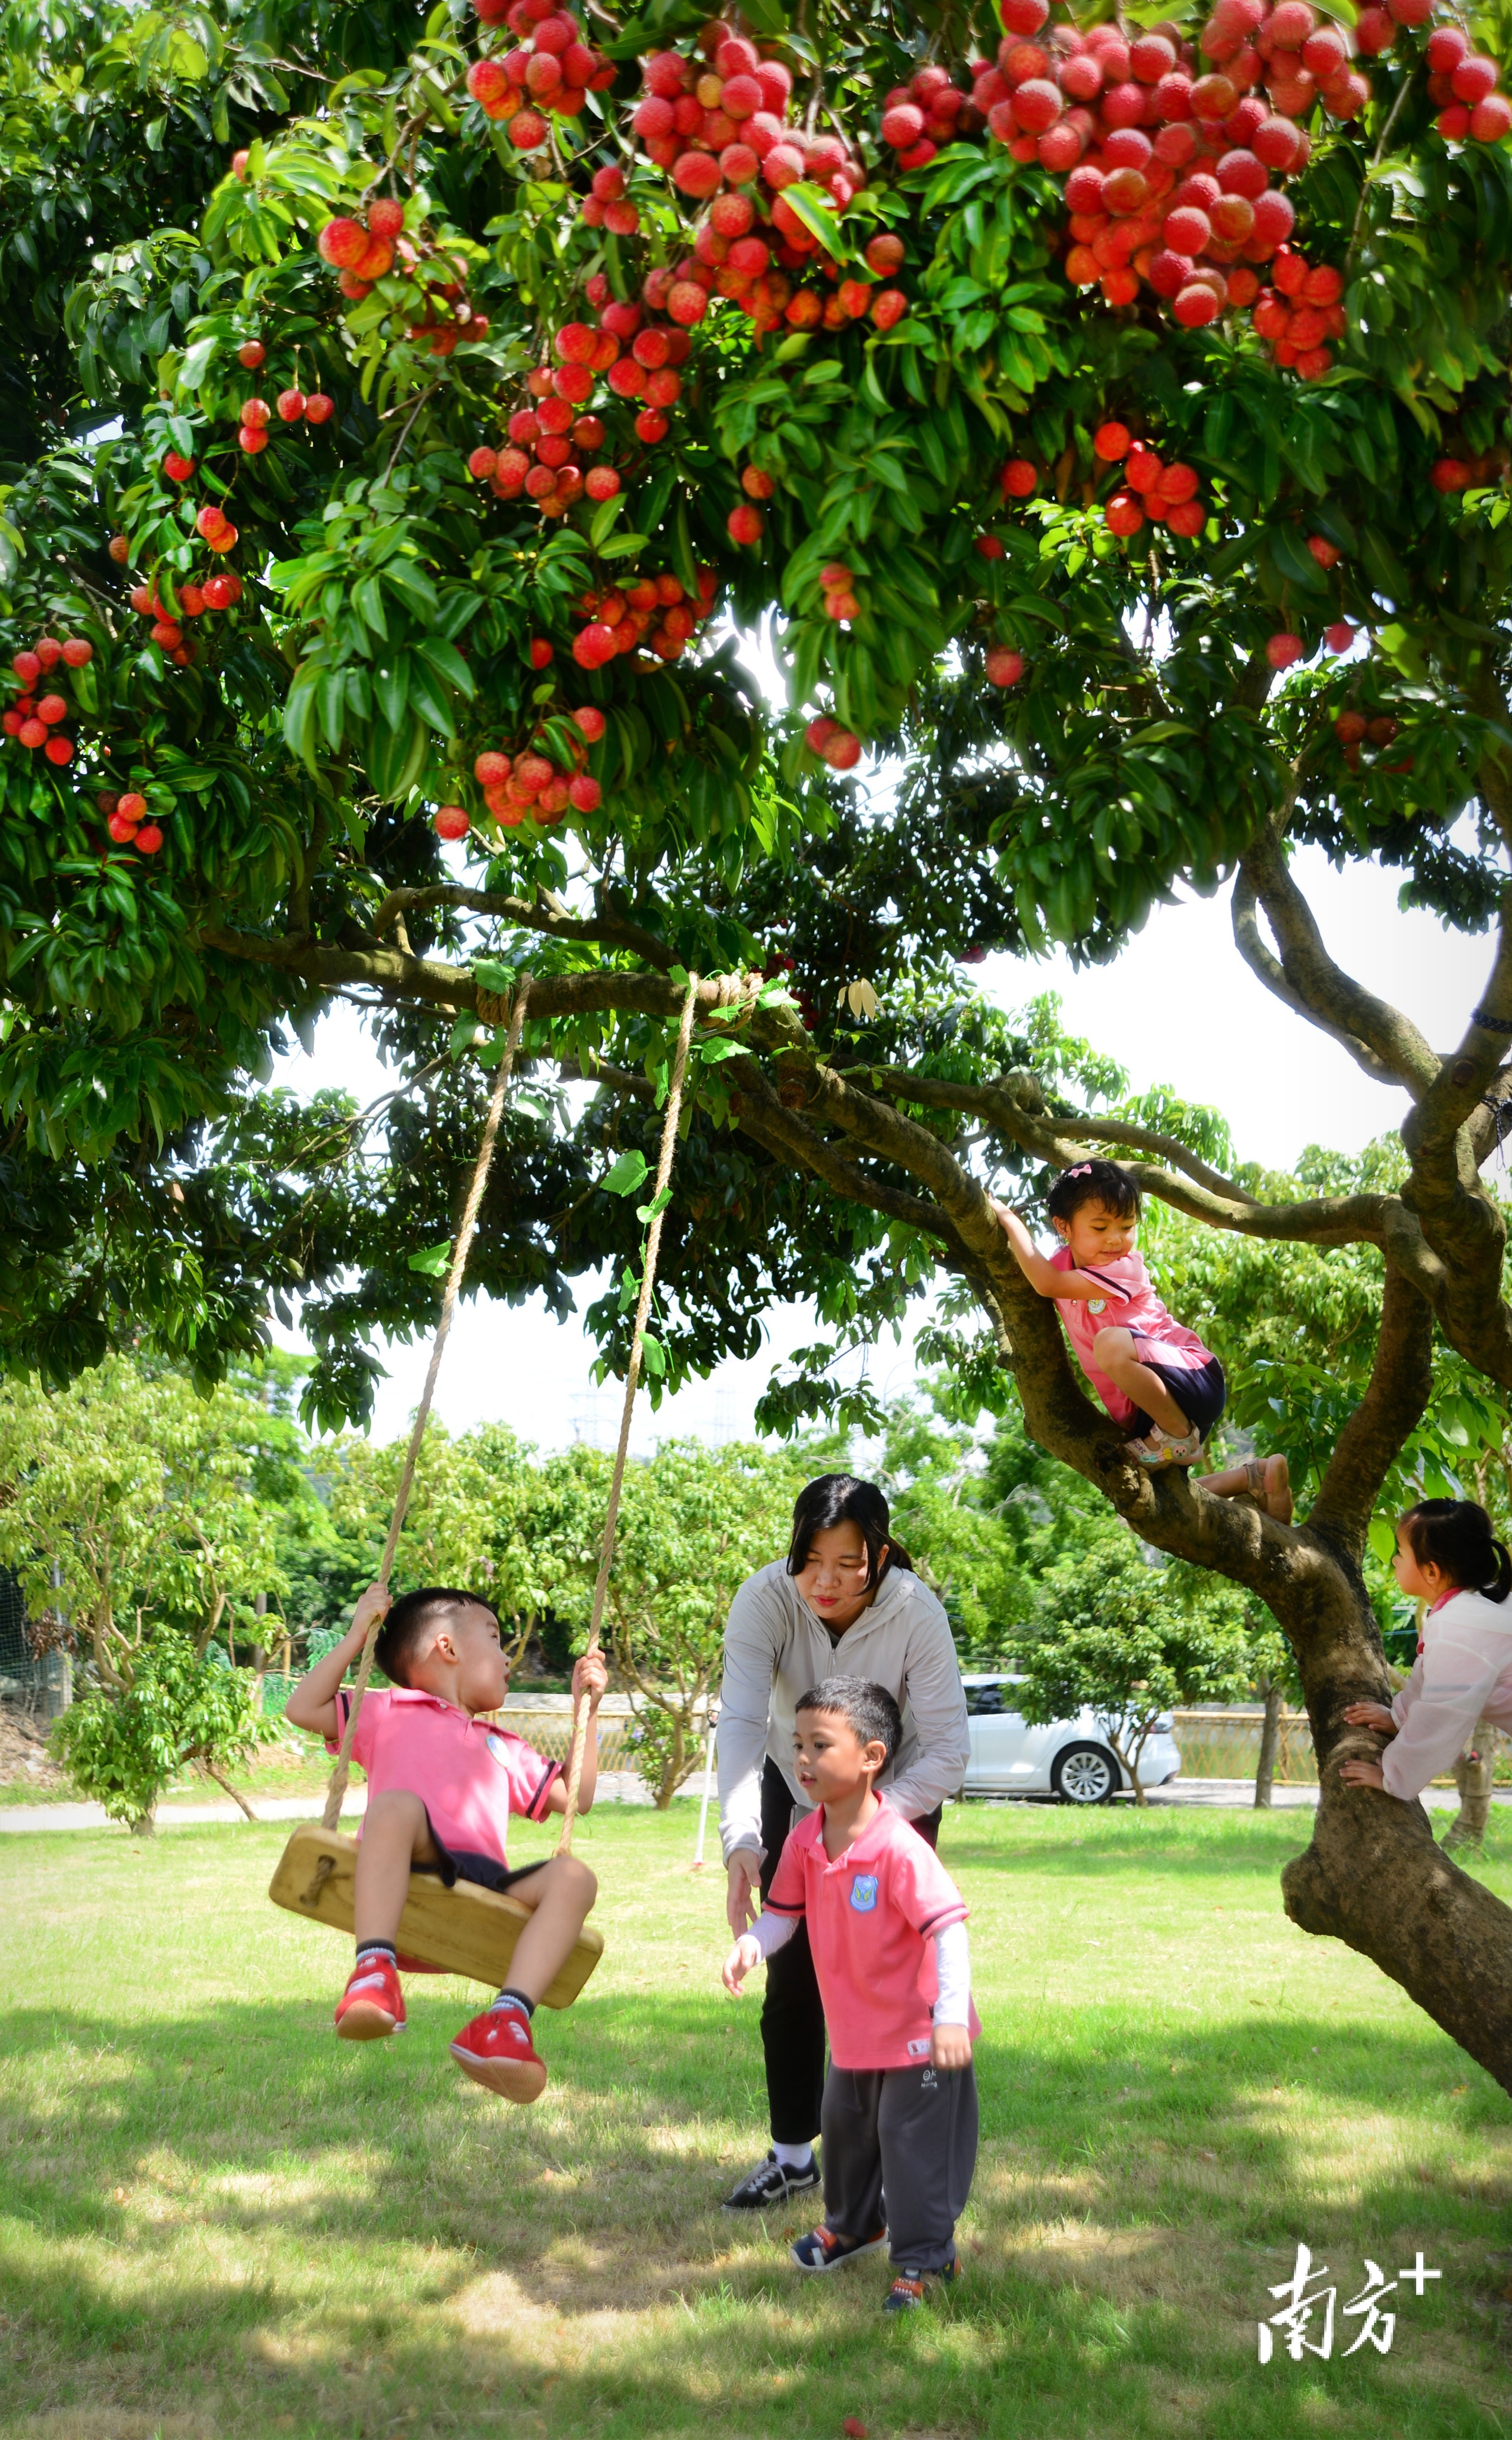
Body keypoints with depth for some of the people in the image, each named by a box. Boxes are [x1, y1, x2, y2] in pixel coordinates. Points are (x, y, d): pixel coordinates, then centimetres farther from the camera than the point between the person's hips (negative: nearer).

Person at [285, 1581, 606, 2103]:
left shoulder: (504, 1750, 39)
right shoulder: (388, 1712, 26)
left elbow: (576, 1797, 38)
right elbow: (303, 1709, 16)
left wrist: (587, 1709, 35)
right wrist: (356, 1635, 14)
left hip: (486, 1888, 4)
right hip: (410, 1877, -4)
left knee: (573, 1877, -24)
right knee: (398, 1804, -36)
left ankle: (508, 2019, -41)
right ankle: (375, 1971, -48)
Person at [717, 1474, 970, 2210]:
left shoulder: (917, 1614, -30)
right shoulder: (766, 1599, -28)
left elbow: (948, 1751, -28)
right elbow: (741, 1722, -37)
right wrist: (740, 1839, -50)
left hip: (898, 1797, -2)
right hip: (794, 1791, 2)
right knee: (792, 1978, 4)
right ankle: (792, 2154, 19)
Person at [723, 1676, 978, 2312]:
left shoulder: (899, 1848, -29)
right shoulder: (804, 1842, -7)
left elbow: (948, 1927, -30)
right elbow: (783, 1911, 3)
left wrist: (951, 2015, -35)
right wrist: (751, 1943, -19)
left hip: (918, 2033, -8)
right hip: (852, 2030, 8)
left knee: (914, 2142, 2)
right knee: (845, 2129, 25)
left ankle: (925, 2257, 20)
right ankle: (853, 2225, 49)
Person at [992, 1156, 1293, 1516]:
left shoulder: (1125, 1267, -18)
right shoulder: (1064, 1262, 3)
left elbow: (1047, 1283, -29)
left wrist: (1008, 1218, -23)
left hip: (1195, 1377, -8)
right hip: (1147, 1409, 9)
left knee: (1112, 1342, -36)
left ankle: (1179, 1436, -17)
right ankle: (1259, 1475, 22)